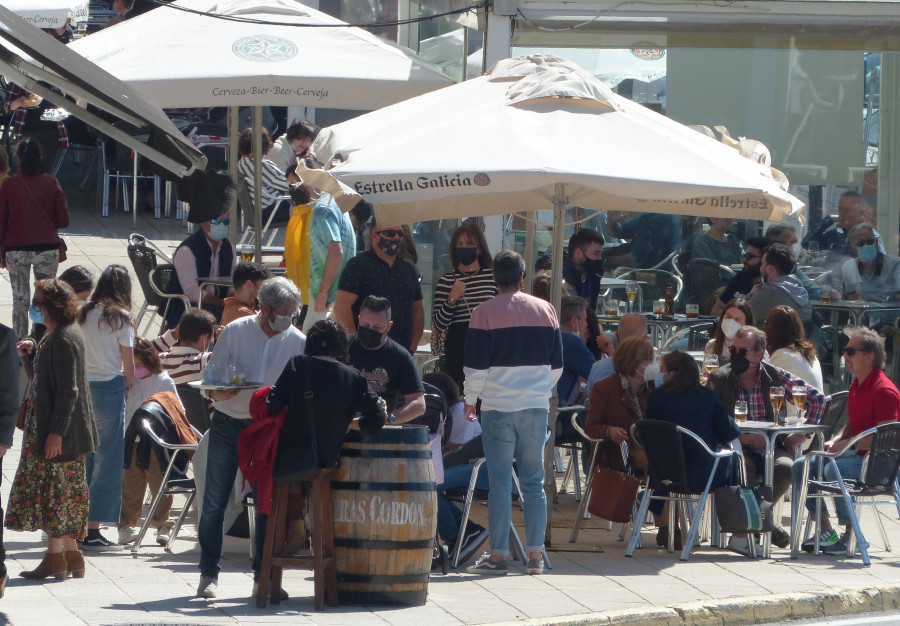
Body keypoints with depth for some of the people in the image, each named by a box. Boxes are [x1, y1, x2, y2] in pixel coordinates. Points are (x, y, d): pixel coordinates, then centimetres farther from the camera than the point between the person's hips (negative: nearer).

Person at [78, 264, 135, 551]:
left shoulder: (83, 315, 7)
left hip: (82, 387, 5)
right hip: (110, 389, -5)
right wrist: (126, 385, 13)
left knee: (84, 458, 13)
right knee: (108, 461, 1)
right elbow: (129, 365, -6)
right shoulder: (120, 317, -6)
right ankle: (93, 530, -2)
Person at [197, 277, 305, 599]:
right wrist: (219, 392, -21)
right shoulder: (234, 332, -3)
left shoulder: (298, 342, -1)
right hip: (228, 424, -1)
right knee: (215, 502, 1)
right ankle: (208, 573, 10)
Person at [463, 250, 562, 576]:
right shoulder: (545, 310, 6)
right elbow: (557, 364, 12)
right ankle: (535, 554, 7)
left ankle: (498, 555, -2)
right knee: (534, 482, 8)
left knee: (500, 482, -1)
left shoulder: (485, 313, -6)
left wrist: (470, 400, 6)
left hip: (499, 406, -3)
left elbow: (476, 365, -8)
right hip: (536, 407, 3)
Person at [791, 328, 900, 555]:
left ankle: (851, 536, -24)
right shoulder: (856, 386, 13)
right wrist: (835, 442, 2)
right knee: (800, 466, 3)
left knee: (834, 470, -36)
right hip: (855, 454, 10)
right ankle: (825, 530, 3)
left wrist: (848, 444, -22)